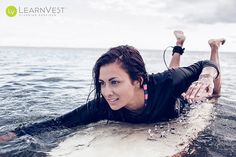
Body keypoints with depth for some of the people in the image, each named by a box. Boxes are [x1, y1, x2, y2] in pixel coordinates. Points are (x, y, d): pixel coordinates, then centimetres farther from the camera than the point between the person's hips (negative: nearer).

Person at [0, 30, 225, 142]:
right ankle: (179, 46, 51)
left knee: (212, 95, 31)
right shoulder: (102, 105, -40)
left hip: (181, 107, -2)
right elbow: (59, 123, -35)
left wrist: (207, 77, -55)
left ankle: (214, 46, 45)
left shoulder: (166, 83, -47)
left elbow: (203, 67, -32)